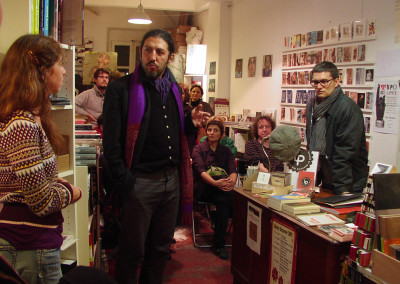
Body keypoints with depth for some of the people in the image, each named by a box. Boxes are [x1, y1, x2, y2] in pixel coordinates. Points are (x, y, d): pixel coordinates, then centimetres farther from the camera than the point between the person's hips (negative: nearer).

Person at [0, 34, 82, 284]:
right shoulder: (22, 125, -24)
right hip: (30, 250, -9)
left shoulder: (30, 117, 7)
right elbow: (42, 201, -23)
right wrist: (70, 192, -5)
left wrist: (57, 183, 4)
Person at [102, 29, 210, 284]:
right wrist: (124, 180, -17)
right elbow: (112, 141, -12)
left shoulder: (174, 89, 13)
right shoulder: (121, 88, -7)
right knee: (132, 252, 6)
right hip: (140, 181, -6)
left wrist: (191, 122, 1)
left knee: (161, 248, 18)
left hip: (172, 179, 6)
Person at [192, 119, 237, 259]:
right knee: (226, 196, -34)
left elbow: (233, 170, -2)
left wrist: (232, 180, -30)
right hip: (202, 189, -3)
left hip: (220, 190, 3)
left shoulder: (226, 151, 15)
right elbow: (200, 170, -15)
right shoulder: (198, 149, 3)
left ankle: (218, 244, -21)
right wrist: (215, 182, -36)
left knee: (222, 200, -35)